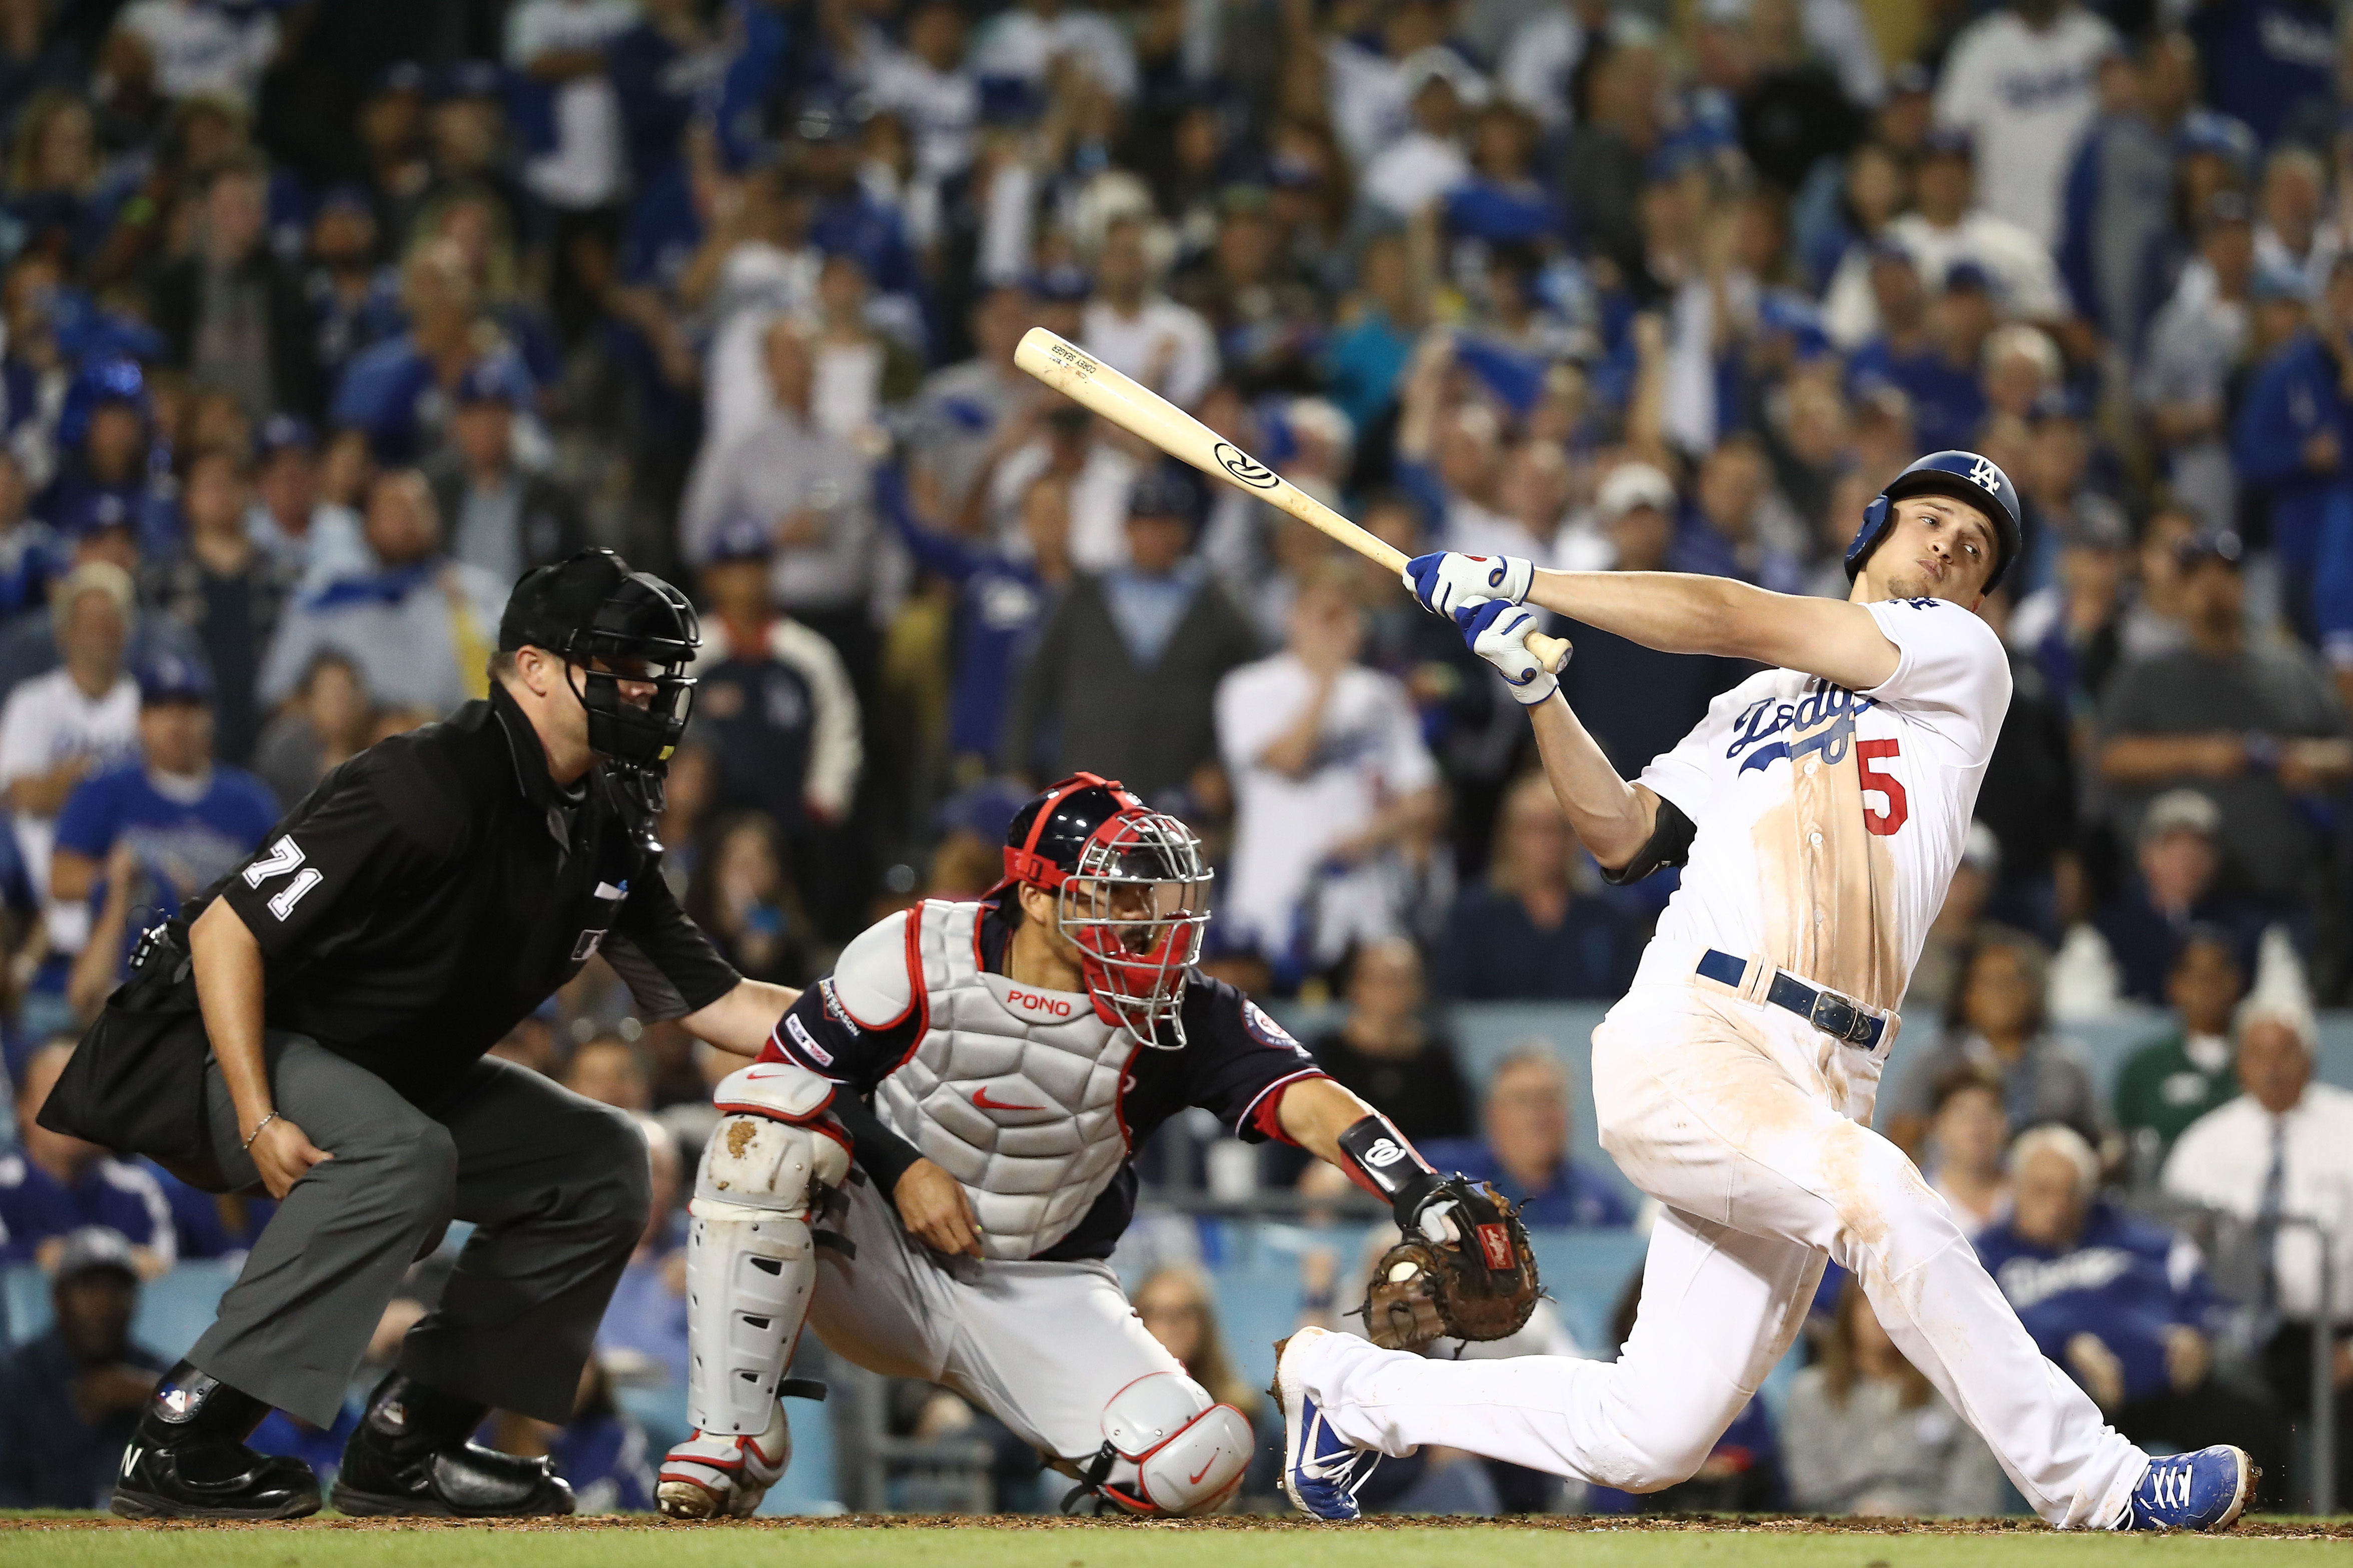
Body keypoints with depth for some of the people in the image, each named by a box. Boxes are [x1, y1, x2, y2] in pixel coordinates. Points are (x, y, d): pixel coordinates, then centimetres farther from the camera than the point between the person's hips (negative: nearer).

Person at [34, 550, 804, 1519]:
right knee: (403, 1153, -36)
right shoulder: (431, 788, -26)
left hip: (389, 1073, 10)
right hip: (218, 1046, -10)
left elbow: (707, 1000, 4)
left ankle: (405, 1442, 3)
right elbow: (226, 930, -26)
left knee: (601, 1163, 4)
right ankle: (182, 1444, -32)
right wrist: (260, 1123, -32)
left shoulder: (606, 832, 2)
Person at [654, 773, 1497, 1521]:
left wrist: (1426, 1199, -41)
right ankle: (733, 1439, -23)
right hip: (877, 1257, -1)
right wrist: (898, 1166, -20)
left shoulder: (1179, 1017, -12)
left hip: (1040, 1299, 1)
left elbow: (1308, 1103, -25)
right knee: (767, 1126, -31)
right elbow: (787, 1076, -7)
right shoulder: (919, 955, -14)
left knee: (1201, 1464, -23)